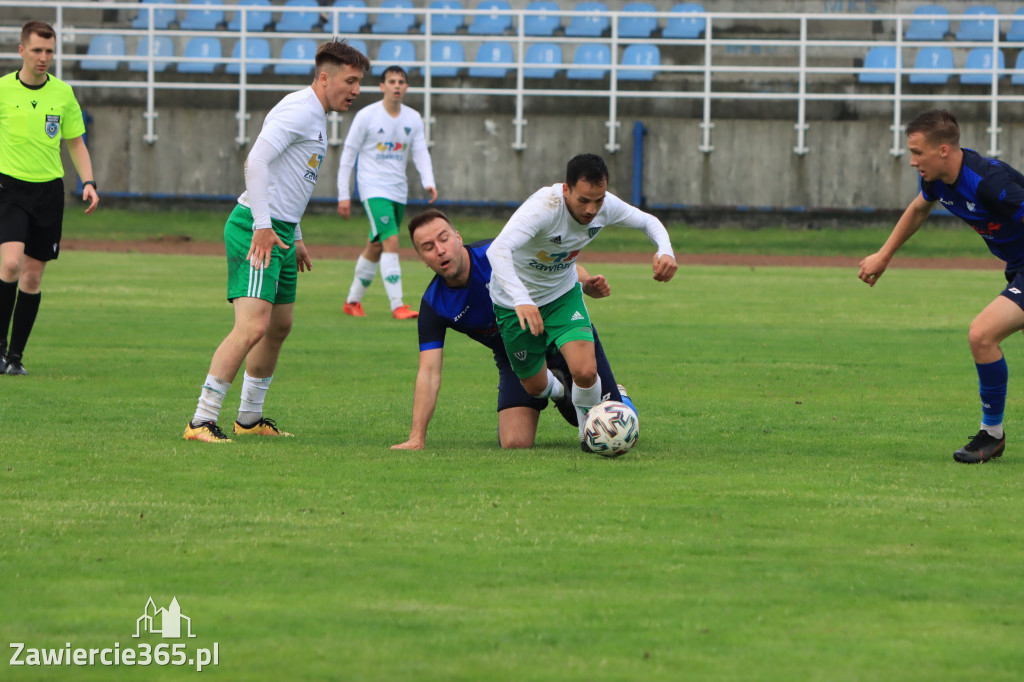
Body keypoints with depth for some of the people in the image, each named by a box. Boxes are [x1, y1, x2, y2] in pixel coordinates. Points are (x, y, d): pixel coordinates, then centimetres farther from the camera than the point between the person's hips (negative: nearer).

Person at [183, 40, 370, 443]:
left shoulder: (316, 118, 20)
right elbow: (256, 161, -24)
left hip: (280, 233, 11)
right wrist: (263, 226, -26)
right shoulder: (299, 110, -14)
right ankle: (202, 421, -19)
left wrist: (295, 238, 28)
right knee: (253, 326, -19)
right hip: (256, 229, -11)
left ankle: (249, 418, 30)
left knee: (279, 327, 18)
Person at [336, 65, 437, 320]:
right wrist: (344, 195, -5)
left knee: (376, 247, 12)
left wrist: (429, 182, -17)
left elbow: (420, 153, 3)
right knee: (391, 241, -19)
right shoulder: (366, 116, -7)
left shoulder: (413, 119, 6)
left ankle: (353, 301, 27)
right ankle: (397, 305, -21)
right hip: (374, 189, -5)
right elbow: (348, 155, -3)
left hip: (399, 191, 5)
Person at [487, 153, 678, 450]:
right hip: (515, 302, -3)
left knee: (585, 372, -19)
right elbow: (498, 249, -52)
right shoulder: (543, 207, -38)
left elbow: (648, 221, -1)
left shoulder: (605, 206, -20)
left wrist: (665, 251, -24)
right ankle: (558, 390, 48)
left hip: (563, 293, 3)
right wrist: (521, 301, -67)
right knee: (536, 386, 10)